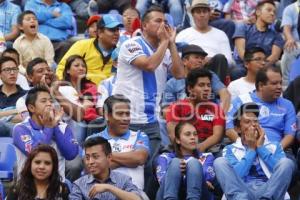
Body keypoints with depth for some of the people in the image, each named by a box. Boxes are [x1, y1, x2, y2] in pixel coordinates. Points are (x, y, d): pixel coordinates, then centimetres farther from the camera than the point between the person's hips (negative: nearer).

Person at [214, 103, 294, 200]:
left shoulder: (274, 146, 24)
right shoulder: (231, 149, 19)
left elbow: (282, 171, 4)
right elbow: (234, 176, -1)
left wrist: (261, 148, 6)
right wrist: (251, 149, 6)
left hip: (271, 191, 1)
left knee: (286, 162, -23)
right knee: (219, 162, -21)